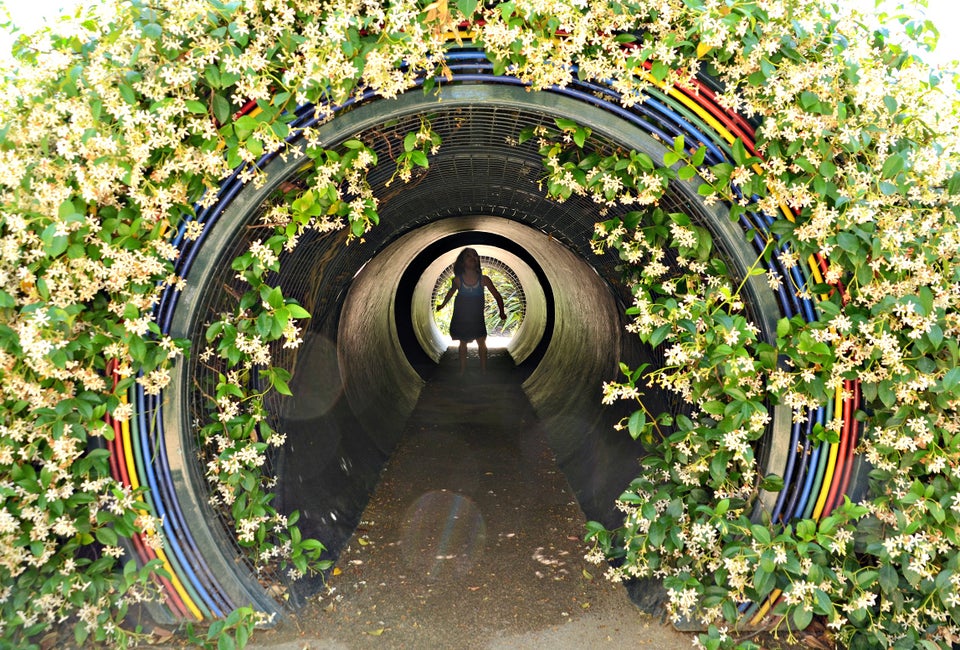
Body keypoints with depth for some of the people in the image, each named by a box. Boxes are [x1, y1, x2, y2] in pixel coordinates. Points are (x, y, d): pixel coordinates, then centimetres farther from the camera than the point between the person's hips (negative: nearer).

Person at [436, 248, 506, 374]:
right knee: (463, 344, 12)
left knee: (482, 344, 1)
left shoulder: (484, 280, -16)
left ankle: (483, 370, 16)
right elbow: (451, 292, 7)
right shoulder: (457, 280, -15)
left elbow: (497, 296, -6)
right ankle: (462, 370, 23)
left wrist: (502, 312, -15)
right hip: (461, 318, 0)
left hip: (477, 318, 0)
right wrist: (442, 305, 19)